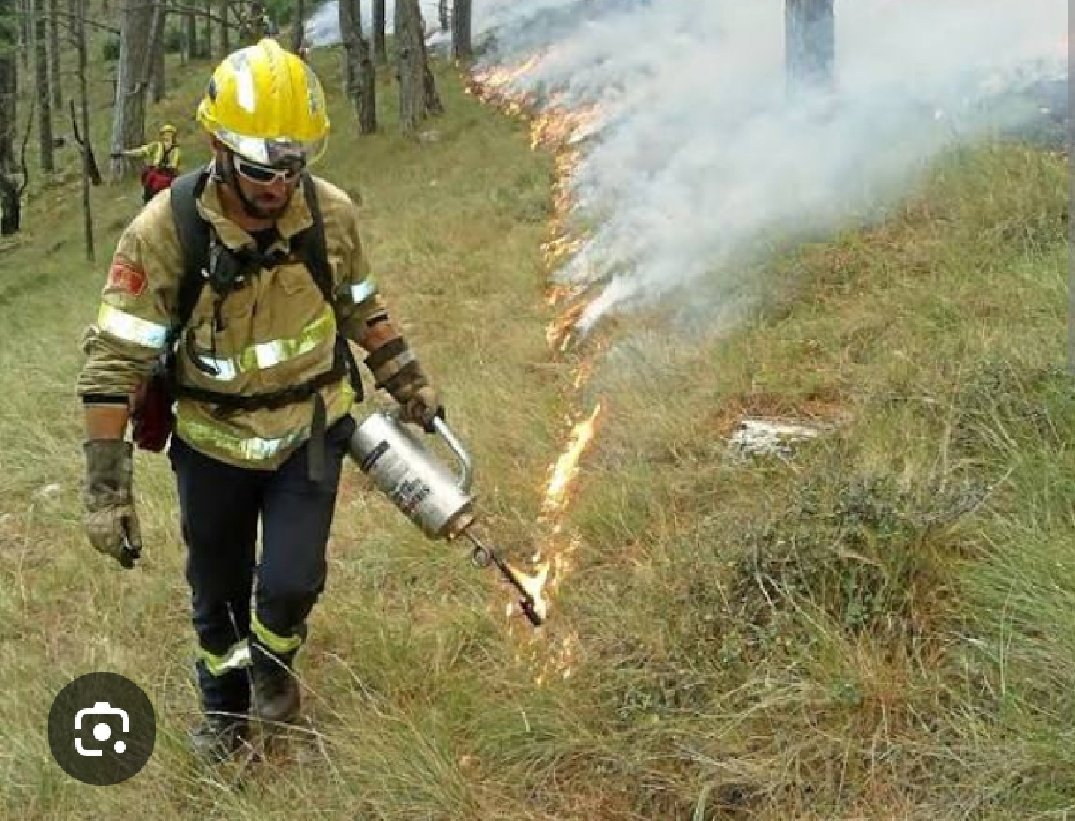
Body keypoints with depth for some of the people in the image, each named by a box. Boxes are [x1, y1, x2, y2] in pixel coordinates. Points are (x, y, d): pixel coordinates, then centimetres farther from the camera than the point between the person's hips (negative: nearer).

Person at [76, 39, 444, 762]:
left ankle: (273, 662, 32)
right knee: (218, 594, 16)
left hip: (310, 434, 1)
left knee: (290, 584, -5)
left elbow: (361, 307, 6)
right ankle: (225, 709, 45)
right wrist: (107, 488, -23)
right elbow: (116, 362, -21)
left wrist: (408, 380, 9)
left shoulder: (332, 214, -15)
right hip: (213, 444, -1)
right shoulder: (164, 232, -24)